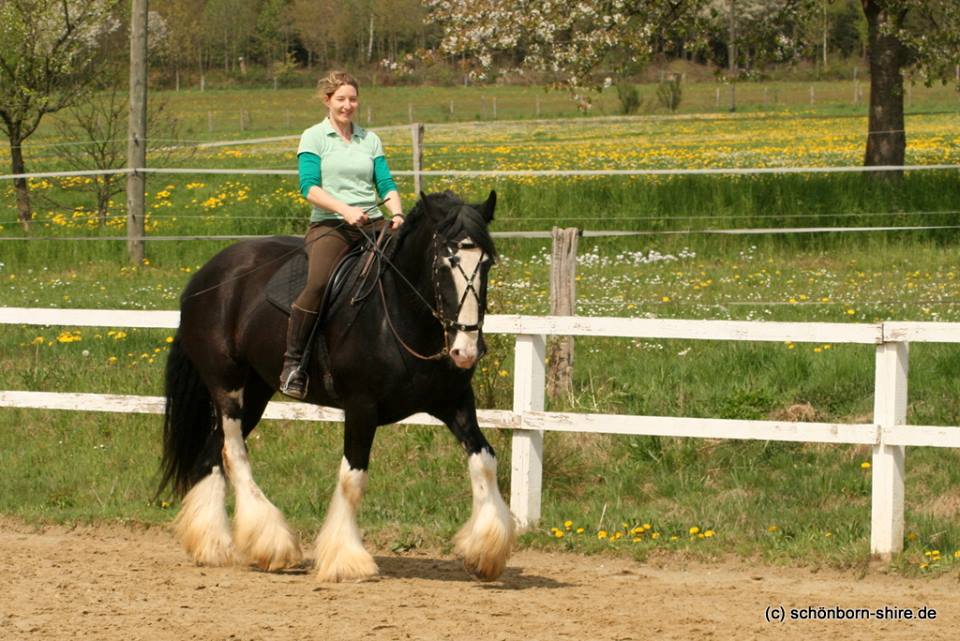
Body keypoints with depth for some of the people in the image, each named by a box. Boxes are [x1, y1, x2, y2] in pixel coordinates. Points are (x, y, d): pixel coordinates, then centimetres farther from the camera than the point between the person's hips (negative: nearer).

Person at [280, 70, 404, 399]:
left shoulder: (370, 140, 18)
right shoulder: (314, 137, 5)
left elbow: (386, 184, 11)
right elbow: (309, 187, -7)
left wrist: (397, 214, -10)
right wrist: (345, 209, -21)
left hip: (373, 224, 5)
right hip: (329, 225, -5)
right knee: (318, 284, -29)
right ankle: (292, 363, -19)